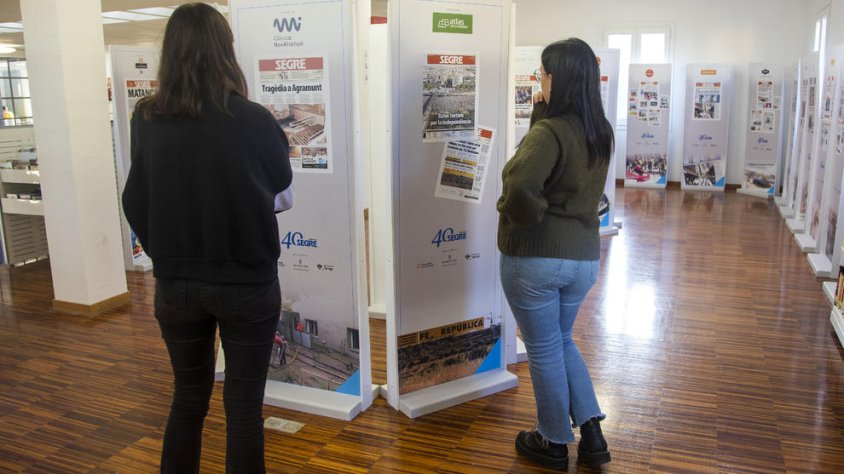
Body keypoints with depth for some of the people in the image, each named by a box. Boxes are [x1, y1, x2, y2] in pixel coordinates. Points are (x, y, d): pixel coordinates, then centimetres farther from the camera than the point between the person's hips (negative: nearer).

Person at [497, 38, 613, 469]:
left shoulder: (549, 131, -20)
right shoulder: (601, 132, 5)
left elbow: (520, 187, -35)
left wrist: (524, 216, -13)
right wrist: (542, 110, 2)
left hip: (534, 257, -7)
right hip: (583, 256, 7)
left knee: (544, 351, 10)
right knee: (562, 341, 25)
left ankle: (553, 442, 28)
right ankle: (591, 433, 25)